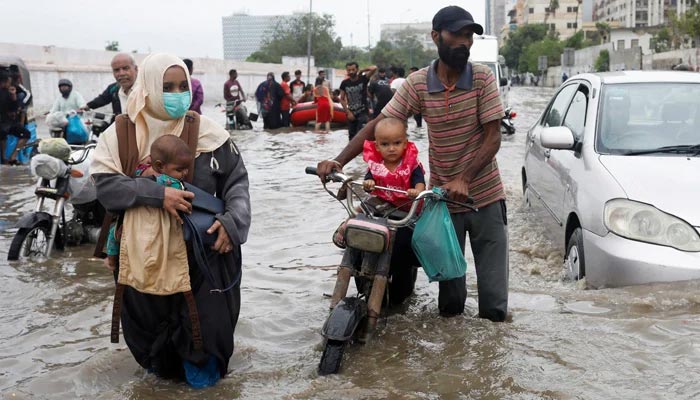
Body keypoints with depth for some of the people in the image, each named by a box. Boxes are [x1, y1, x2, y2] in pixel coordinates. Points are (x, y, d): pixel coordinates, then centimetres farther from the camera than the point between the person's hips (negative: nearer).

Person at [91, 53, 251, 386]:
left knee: (208, 320, 2)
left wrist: (232, 221, -16)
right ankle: (163, 366, 42)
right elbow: (103, 182, -10)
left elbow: (236, 180, 1)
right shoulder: (122, 132, -2)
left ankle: (203, 369, 30)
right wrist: (157, 195, -22)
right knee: (150, 321, 13)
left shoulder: (207, 131, -3)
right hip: (143, 250, 1)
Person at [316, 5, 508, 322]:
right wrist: (338, 161, -16)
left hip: (485, 196, -1)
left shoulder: (483, 78, -9)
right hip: (443, 197, 1)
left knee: (492, 282, 4)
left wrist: (463, 179, -26)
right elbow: (377, 126, -4)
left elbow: (492, 138, -12)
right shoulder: (417, 84, -6)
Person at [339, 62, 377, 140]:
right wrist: (348, 112, -4)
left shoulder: (363, 79, -7)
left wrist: (362, 71, -8)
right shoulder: (344, 83, 1)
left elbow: (374, 68, -21)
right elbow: (342, 99, 6)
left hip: (363, 112, -4)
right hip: (351, 113, 4)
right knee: (352, 136, 13)